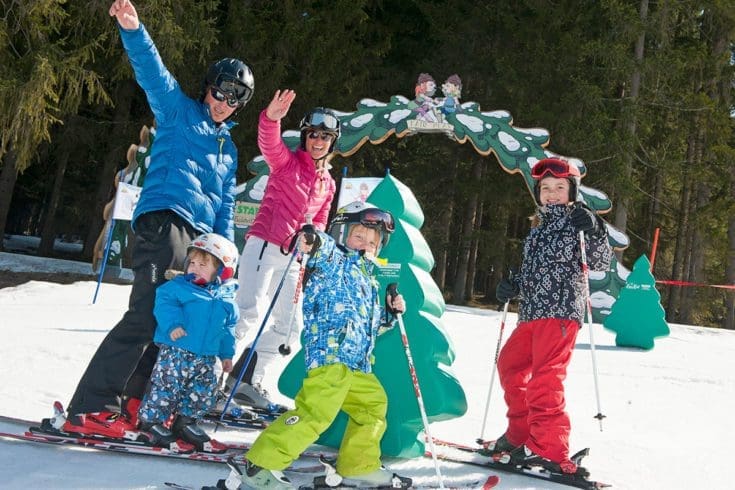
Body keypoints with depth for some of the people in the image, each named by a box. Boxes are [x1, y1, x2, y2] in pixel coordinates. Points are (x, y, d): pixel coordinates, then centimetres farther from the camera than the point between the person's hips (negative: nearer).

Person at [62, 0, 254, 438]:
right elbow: (154, 73, -8)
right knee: (147, 314, -17)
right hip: (165, 219, -7)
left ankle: (131, 402, 8)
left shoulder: (228, 147, 27)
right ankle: (91, 408, -16)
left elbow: (226, 206, 26)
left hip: (200, 237, 8)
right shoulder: (178, 111, 10)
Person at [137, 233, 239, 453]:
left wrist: (227, 354, 20)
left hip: (206, 356, 5)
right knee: (166, 386, -5)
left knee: (205, 391, 10)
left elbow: (228, 327, 17)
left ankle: (186, 422, 26)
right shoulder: (179, 286, -4)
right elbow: (164, 303, -13)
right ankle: (151, 420, 11)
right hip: (176, 351, -5)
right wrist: (173, 325, -29)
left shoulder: (226, 297, 9)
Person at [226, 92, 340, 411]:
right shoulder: (287, 162, -1)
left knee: (288, 323, 9)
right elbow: (270, 144, -22)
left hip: (292, 258, 7)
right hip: (264, 246, -7)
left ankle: (247, 382, 18)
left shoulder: (328, 184, 17)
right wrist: (272, 119, -43)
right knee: (249, 314, -19)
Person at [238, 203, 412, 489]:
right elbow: (325, 250, -24)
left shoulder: (367, 278, 28)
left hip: (356, 362, 10)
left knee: (373, 404, 21)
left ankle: (359, 467, 35)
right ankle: (261, 466, -16)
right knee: (316, 410, -19)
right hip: (331, 352, -10)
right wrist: (314, 241, -45)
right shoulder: (335, 262, 1)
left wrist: (389, 313, 21)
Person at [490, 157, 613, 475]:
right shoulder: (539, 227, 21)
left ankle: (549, 451, -20)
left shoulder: (577, 222, -1)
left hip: (561, 310, -9)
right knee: (510, 365, 19)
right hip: (532, 312, 9)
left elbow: (601, 263, -8)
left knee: (544, 377, -19)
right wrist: (513, 285, 10)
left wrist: (595, 231, -22)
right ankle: (521, 434, 32)